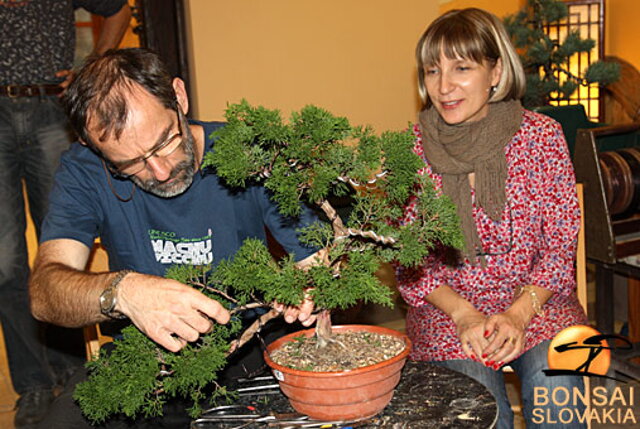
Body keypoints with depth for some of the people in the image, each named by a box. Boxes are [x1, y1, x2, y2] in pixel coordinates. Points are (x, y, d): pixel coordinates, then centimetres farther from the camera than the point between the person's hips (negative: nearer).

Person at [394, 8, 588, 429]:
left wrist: (517, 314, -17)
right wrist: (464, 315, -15)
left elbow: (560, 246, -2)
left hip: (536, 299, 1)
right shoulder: (411, 149, -5)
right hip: (446, 304, 0)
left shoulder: (540, 135, -5)